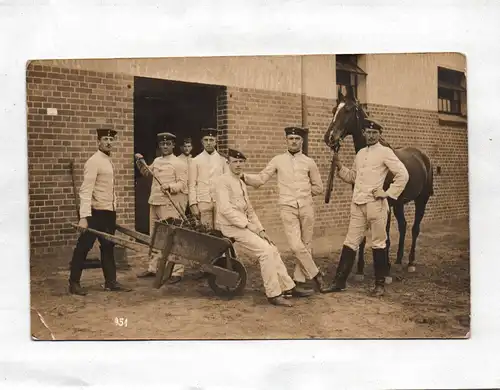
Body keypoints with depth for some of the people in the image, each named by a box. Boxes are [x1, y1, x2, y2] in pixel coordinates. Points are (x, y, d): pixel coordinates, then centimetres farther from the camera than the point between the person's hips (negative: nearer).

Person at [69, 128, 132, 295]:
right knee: (83, 247, 0)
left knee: (108, 247, 13)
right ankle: (74, 283, 10)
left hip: (109, 212, 9)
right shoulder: (93, 162, -14)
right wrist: (84, 217, -28)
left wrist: (113, 209, 14)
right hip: (96, 212, -9)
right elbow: (85, 191, -22)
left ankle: (111, 282, 21)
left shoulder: (109, 161, 12)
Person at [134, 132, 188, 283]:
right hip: (154, 203, 8)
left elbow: (182, 184, -13)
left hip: (170, 205, -7)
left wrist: (170, 187, -30)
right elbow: (147, 172, 33)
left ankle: (177, 272, -5)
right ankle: (152, 268, 25)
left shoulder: (179, 164, -6)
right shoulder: (157, 161, 15)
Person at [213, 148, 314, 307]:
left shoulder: (241, 183, 19)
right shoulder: (222, 181, -10)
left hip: (244, 225, 9)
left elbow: (249, 210, 18)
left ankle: (288, 287, 10)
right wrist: (248, 224, -18)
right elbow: (225, 209, -20)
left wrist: (260, 229, 6)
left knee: (272, 250, 2)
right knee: (265, 251, -18)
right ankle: (273, 294, -12)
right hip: (232, 226, -9)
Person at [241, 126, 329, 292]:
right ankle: (315, 274, 4)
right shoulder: (278, 160, 6)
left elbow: (318, 187, 17)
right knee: (296, 245, -13)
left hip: (306, 207, 2)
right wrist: (242, 175, -12)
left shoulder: (309, 162, 9)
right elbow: (261, 178, 1)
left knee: (306, 244, 5)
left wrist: (303, 192, 10)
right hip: (288, 208, -2)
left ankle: (300, 279, 16)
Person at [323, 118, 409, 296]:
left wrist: (388, 194, -11)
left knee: (378, 243, 3)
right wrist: (339, 166, 9)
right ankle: (339, 281, 12)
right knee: (350, 243, 7)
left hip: (376, 204, -6)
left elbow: (403, 175, -8)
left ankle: (380, 284, 14)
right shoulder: (360, 153, 16)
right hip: (357, 204, 6)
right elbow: (352, 177, 24)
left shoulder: (385, 152, -2)